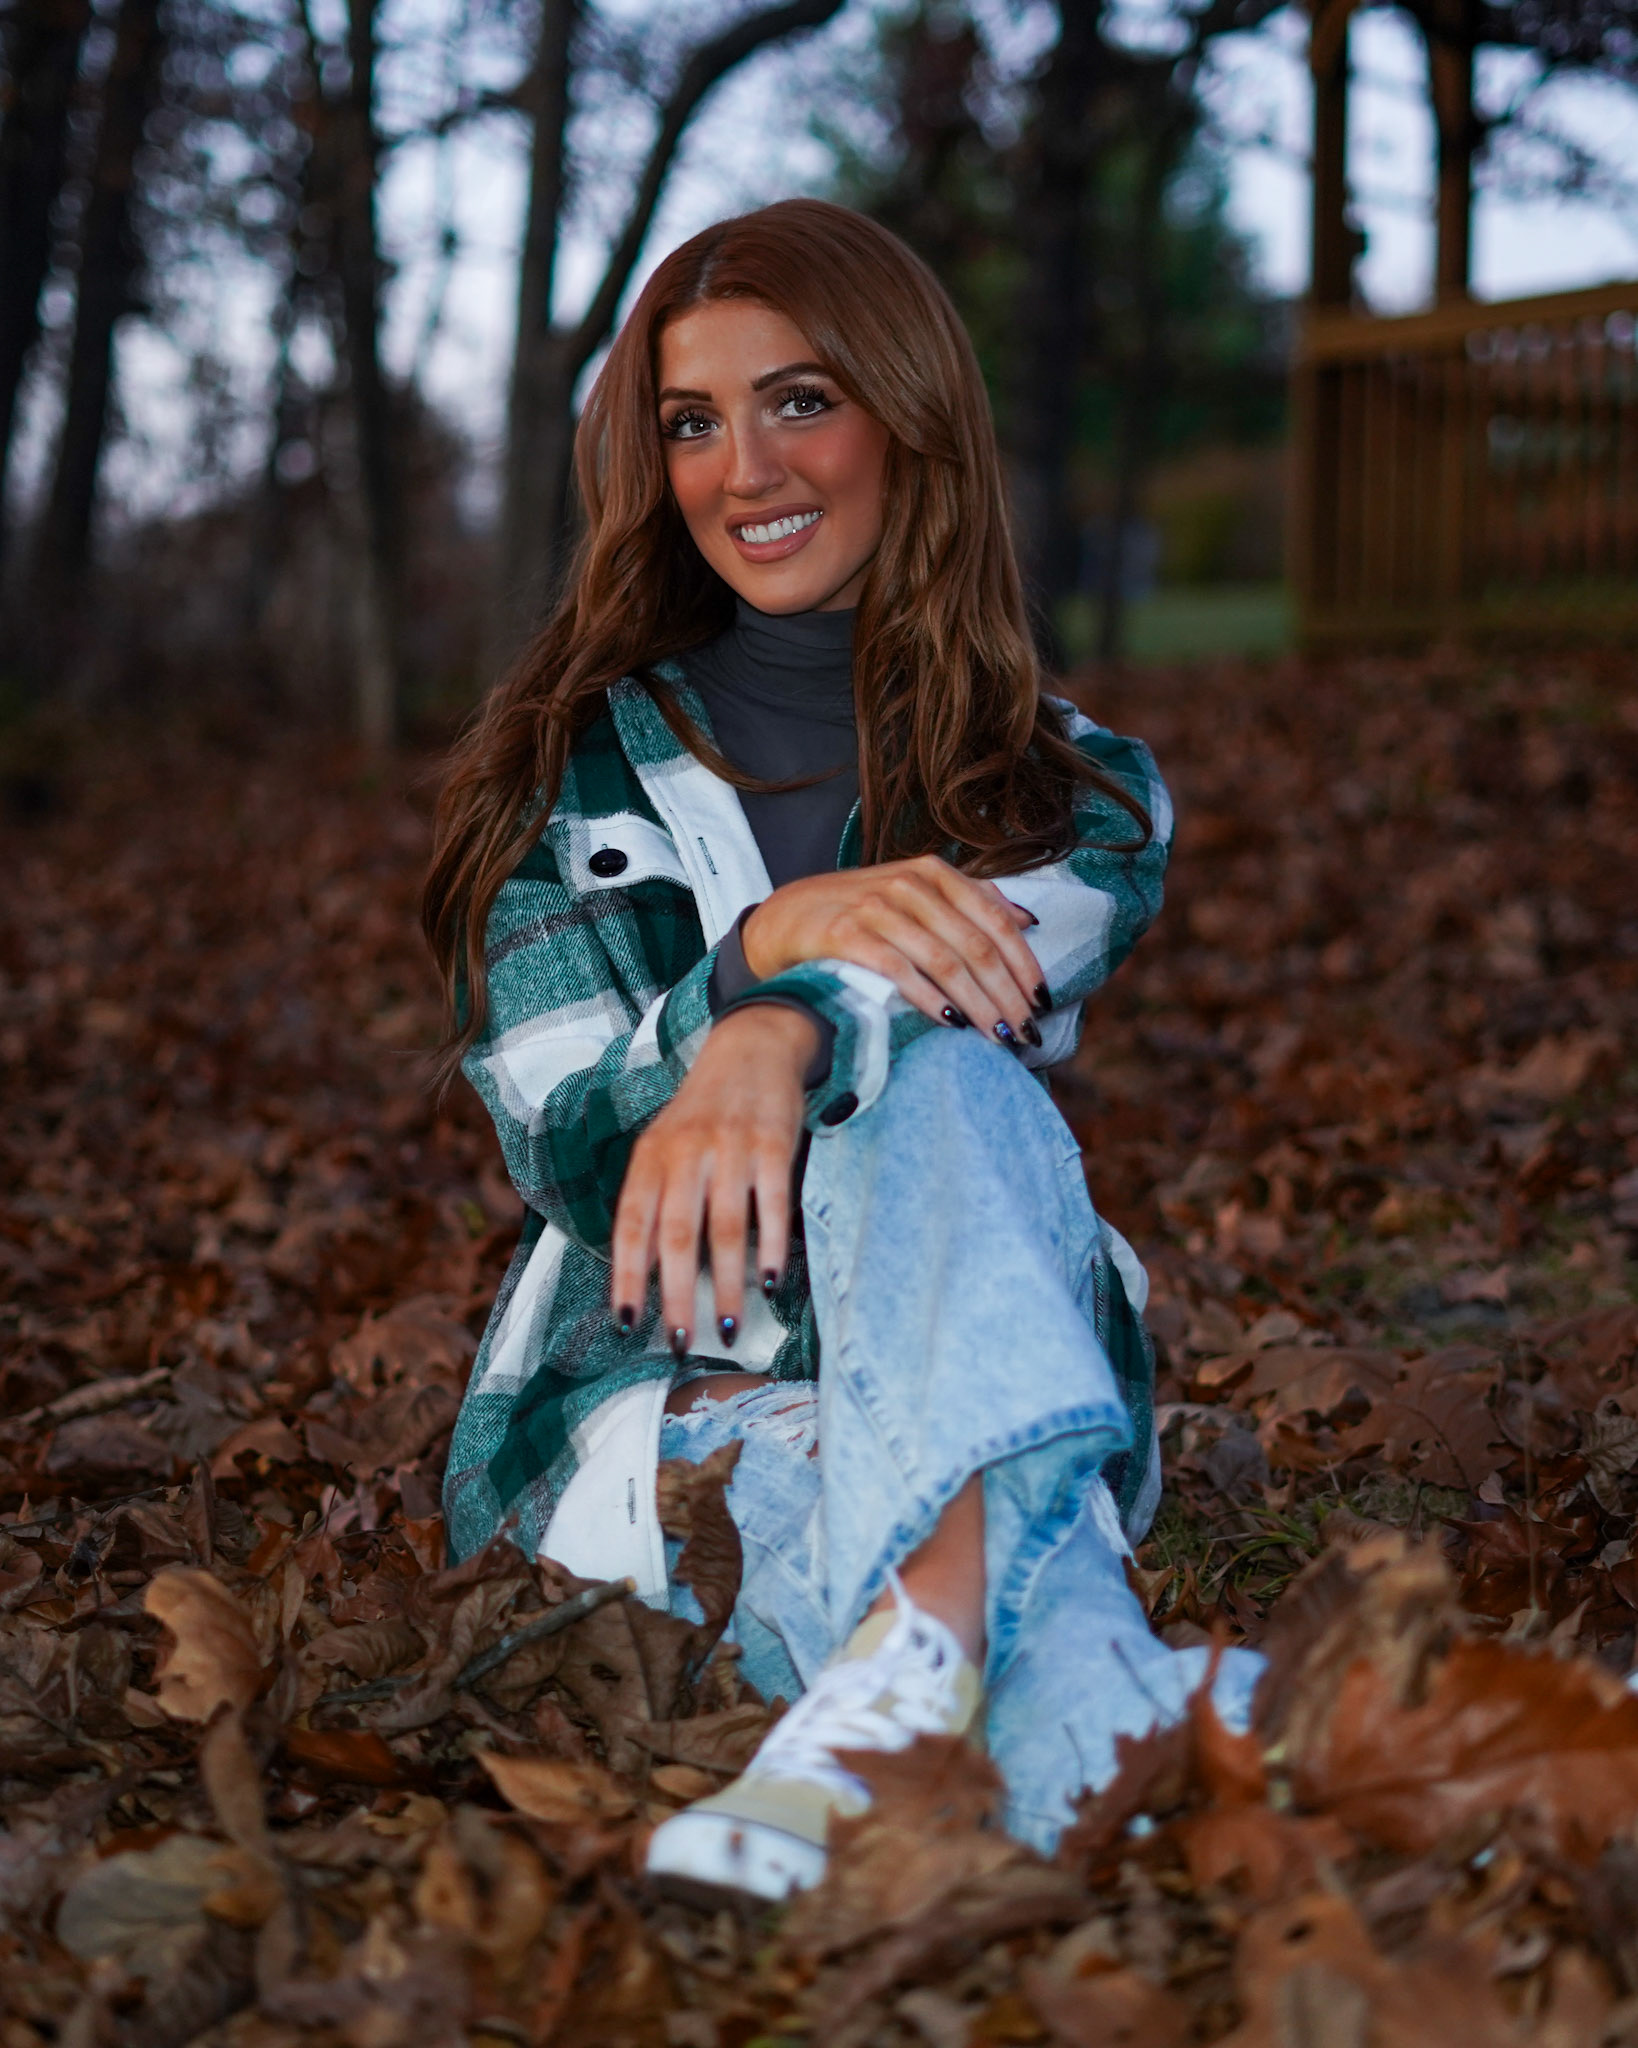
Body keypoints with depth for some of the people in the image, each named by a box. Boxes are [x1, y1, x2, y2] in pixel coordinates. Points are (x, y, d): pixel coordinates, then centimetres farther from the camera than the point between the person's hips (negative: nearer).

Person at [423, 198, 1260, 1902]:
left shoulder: (1082, 796, 11)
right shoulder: (576, 772, 9)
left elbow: (985, 996, -13)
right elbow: (568, 1157, -3)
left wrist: (781, 1042, -37)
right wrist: (770, 944, -22)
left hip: (971, 1393, 0)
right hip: (661, 1403, 0)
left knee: (941, 1085, -34)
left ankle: (904, 1666, -54)